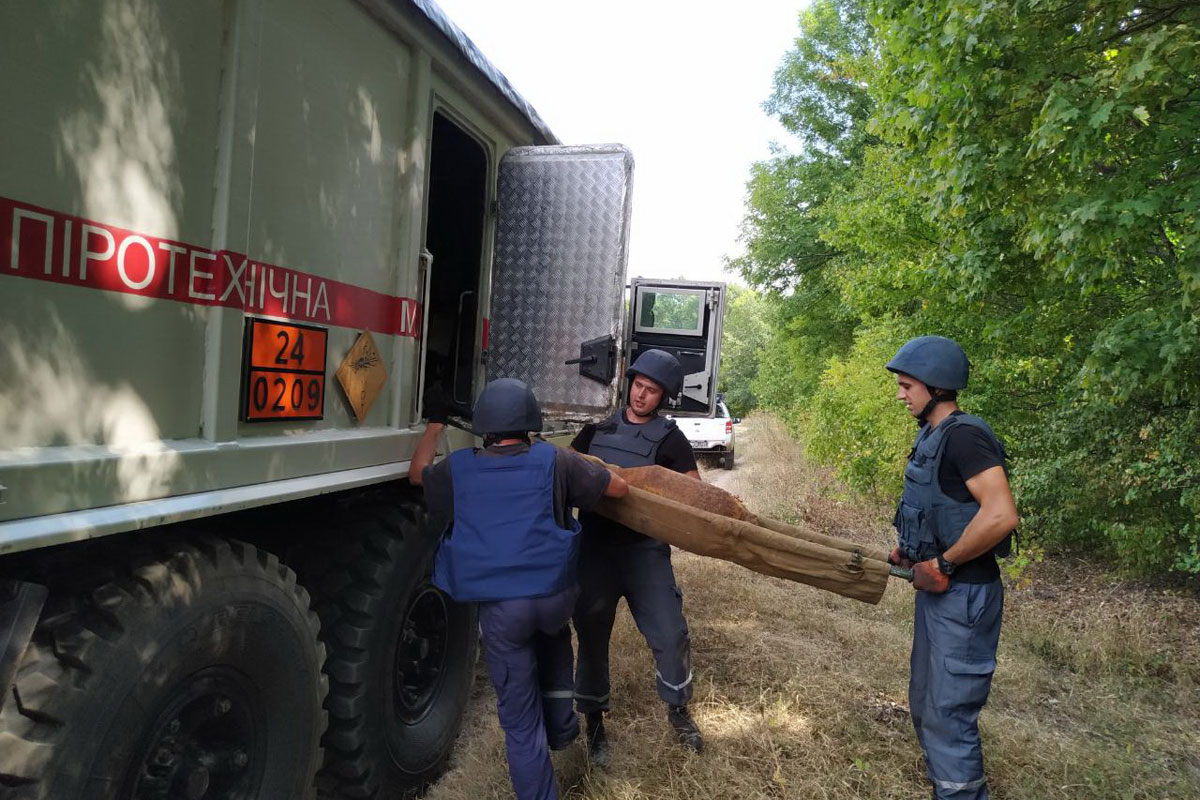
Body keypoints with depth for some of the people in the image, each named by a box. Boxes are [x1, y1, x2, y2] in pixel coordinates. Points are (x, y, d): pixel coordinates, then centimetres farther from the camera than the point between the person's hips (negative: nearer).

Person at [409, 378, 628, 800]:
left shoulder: (458, 469, 2)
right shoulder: (554, 461, -3)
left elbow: (417, 473, 24)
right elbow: (619, 488, 6)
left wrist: (435, 425, 35)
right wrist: (589, 468, 26)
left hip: (499, 607, 0)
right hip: (554, 596, 1)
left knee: (520, 718, 13)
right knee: (554, 631, 36)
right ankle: (561, 723, 37)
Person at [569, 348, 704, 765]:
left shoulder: (669, 438, 2)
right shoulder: (598, 430, 11)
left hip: (644, 548, -2)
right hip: (595, 546, 2)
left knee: (670, 634, 1)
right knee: (592, 636, 9)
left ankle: (677, 710, 30)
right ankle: (594, 721, 31)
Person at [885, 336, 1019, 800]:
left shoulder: (963, 436, -20)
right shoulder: (934, 436, 9)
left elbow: (1000, 515, -30)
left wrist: (942, 563, -21)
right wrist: (911, 550, 8)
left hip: (963, 596, -10)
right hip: (938, 590, 10)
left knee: (948, 714, 2)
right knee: (925, 704, 21)